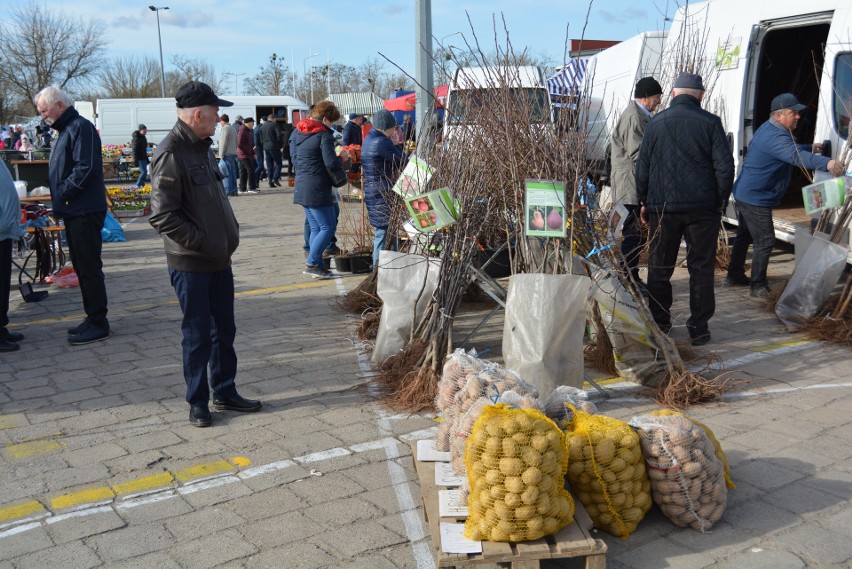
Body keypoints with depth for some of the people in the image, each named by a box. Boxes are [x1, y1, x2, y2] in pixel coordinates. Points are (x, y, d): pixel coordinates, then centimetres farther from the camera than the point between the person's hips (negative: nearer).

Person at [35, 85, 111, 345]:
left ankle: (98, 323, 3)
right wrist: (58, 201, 9)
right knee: (81, 267, 13)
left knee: (89, 267, -4)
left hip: (85, 212, -10)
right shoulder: (65, 130, 18)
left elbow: (85, 168, -22)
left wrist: (61, 195, -16)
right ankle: (93, 318, 21)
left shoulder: (81, 127, -12)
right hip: (74, 212, 10)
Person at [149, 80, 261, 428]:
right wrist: (202, 242, -18)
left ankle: (225, 392, 30)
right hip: (191, 264, -8)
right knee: (197, 335, 4)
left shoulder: (202, 148, 11)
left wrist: (229, 232, 8)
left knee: (224, 330, 16)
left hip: (219, 259, 8)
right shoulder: (171, 154, -18)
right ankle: (198, 401, 19)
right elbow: (162, 217, -22)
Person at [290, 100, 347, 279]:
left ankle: (318, 265, 13)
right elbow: (331, 162, -18)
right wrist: (340, 179, -3)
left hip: (301, 187, 9)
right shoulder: (324, 135, -12)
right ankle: (312, 264, -8)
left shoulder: (297, 132, 12)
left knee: (316, 228, 13)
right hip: (317, 189, -9)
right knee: (328, 227, -3)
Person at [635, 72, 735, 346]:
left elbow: (642, 167, 7)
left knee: (659, 268, 11)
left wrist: (644, 202, 16)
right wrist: (720, 202, 7)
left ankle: (659, 324, 18)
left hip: (662, 207, 1)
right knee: (701, 268, 6)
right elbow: (725, 166, -4)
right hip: (702, 207, -1)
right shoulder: (710, 122, -2)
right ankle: (699, 328, 7)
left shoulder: (655, 123, 4)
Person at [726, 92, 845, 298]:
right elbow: (796, 156, -41)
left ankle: (735, 275, 32)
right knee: (765, 241, -6)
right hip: (756, 199, -11)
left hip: (745, 194, 11)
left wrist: (811, 148, 10)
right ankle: (757, 286, 1)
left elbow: (792, 149, 26)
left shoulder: (770, 129, 11)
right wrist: (827, 163, -52)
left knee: (745, 236, 20)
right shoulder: (774, 136, -24)